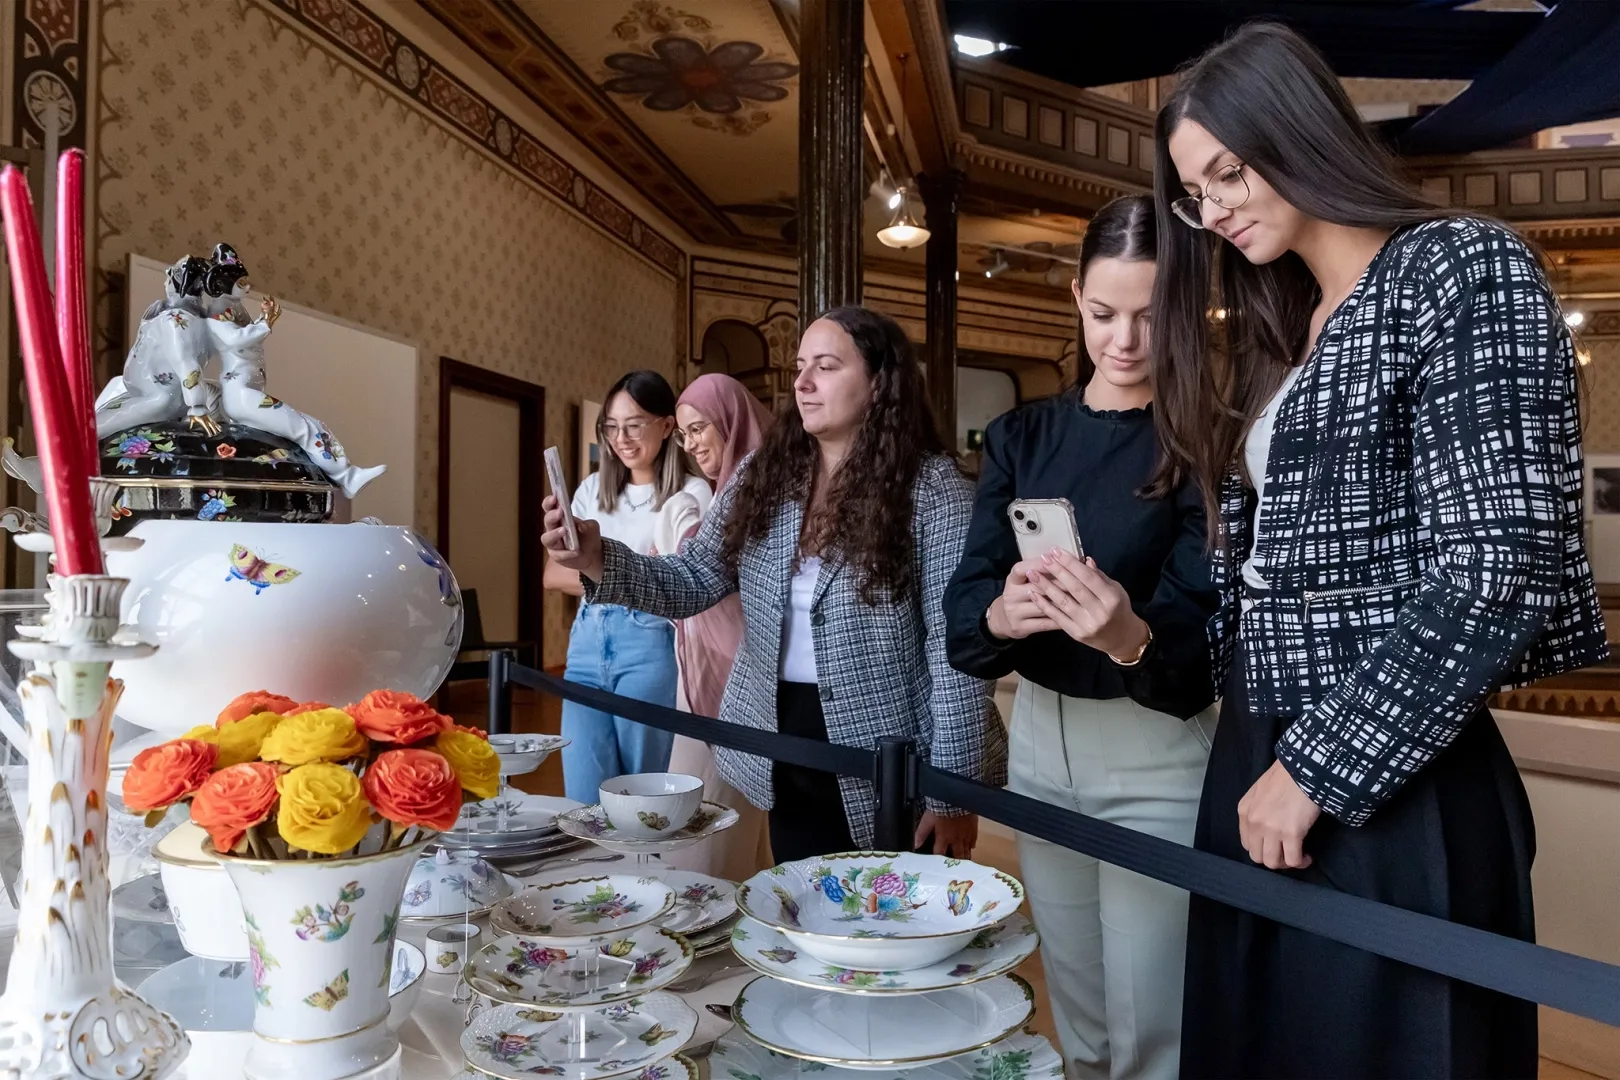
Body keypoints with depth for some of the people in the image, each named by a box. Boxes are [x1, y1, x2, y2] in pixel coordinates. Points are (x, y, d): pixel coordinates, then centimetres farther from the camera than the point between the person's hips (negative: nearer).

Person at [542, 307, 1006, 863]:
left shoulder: (931, 487, -12)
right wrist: (598, 559, -17)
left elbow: (957, 646, -14)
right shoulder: (764, 475, 3)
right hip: (786, 755, 5)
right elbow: (691, 580, 2)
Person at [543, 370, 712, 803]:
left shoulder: (691, 492, -2)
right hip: (587, 640, 4)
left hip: (648, 642, -4)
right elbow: (553, 574, 8)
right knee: (585, 795, 4)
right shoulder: (593, 488, 13)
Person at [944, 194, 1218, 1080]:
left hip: (1156, 752, -4)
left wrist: (1132, 638, -41)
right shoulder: (1021, 436, 2)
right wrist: (1003, 614, -30)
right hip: (1038, 739, 5)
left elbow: (1202, 626, -19)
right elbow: (962, 609, -7)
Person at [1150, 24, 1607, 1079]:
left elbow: (1498, 571, -17)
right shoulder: (1276, 336, 16)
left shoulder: (1461, 270, -8)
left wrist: (1319, 768, -15)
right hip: (1262, 765, 7)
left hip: (1391, 792, -7)